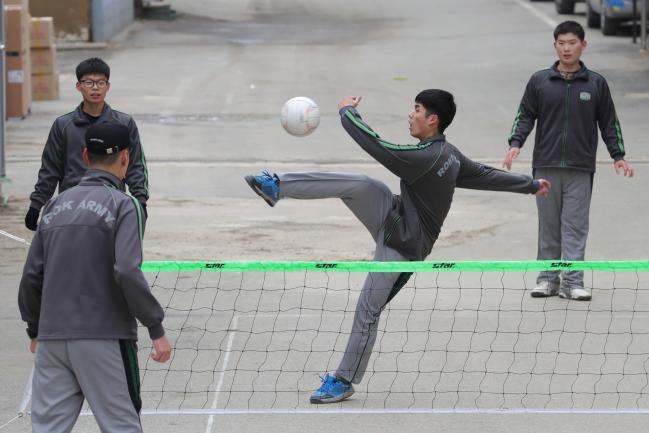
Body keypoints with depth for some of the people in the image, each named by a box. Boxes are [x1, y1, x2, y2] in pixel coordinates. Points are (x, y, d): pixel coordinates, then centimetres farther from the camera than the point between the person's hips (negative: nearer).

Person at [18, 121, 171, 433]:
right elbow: (127, 271, -17)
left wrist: (34, 328, 24)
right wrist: (156, 328, -12)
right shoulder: (123, 205, -5)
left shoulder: (56, 205, 12)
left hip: (52, 337, 5)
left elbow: (32, 275, 11)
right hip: (103, 337, -5)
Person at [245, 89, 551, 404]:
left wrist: (348, 112, -11)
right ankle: (278, 187, -13)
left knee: (367, 311, -2)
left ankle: (344, 381, 10)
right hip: (393, 218, 9)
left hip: (402, 245, -9)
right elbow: (487, 175, 10)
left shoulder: (425, 158, -29)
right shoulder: (450, 154, 0)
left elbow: (374, 145, -27)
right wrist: (530, 185, 24)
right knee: (357, 184, -14)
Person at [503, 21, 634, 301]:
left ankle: (571, 282, -4)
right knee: (548, 225, 5)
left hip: (580, 168, -1)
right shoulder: (539, 82, 5)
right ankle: (548, 279, 11)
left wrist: (618, 156, 6)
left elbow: (609, 122, 11)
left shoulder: (596, 84, 6)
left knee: (575, 226, -4)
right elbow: (525, 115, 8)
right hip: (546, 166, 1)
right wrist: (515, 144, -6)